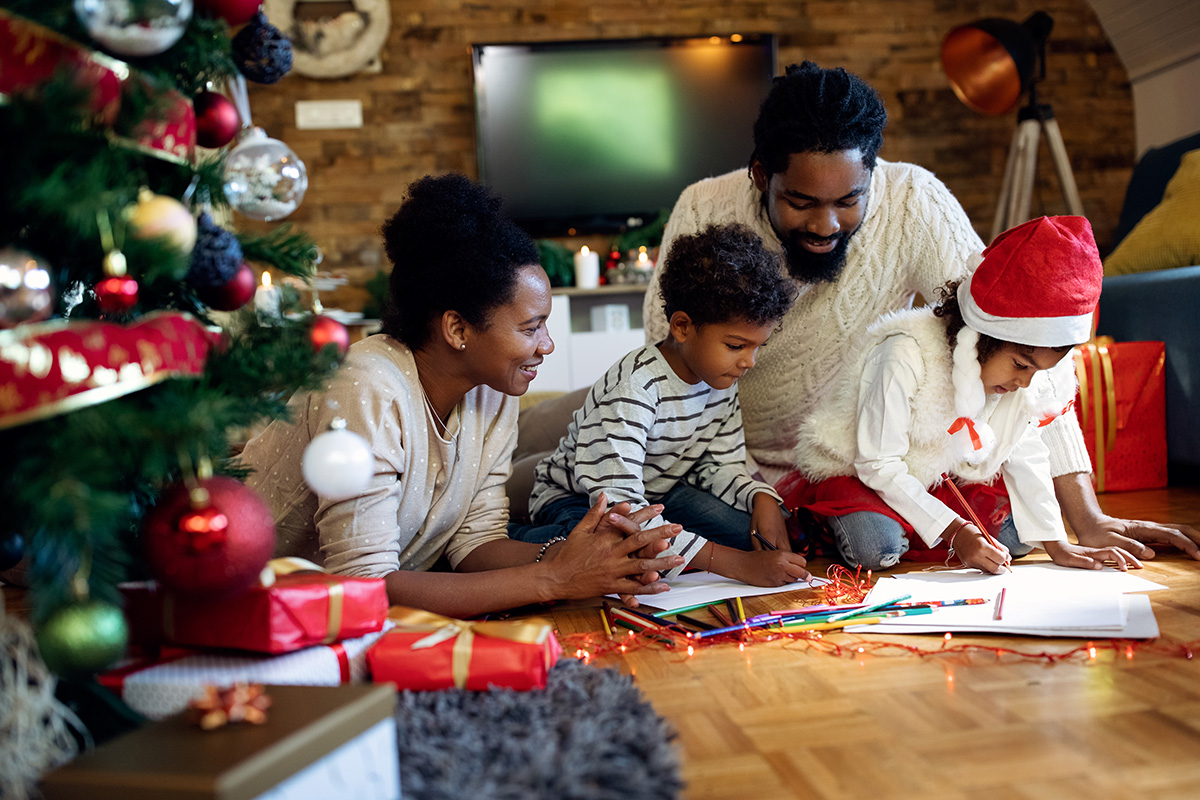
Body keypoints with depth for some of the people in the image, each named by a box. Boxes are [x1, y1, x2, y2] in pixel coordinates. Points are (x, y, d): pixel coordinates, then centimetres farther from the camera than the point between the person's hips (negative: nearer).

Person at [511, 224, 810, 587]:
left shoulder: (721, 380, -8)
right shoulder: (633, 387, -32)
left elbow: (723, 464, 5)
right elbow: (619, 509, -40)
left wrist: (762, 498, -21)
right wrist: (737, 564, -44)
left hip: (657, 491, 7)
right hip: (576, 499, -6)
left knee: (753, 531, -16)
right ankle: (511, 540, -12)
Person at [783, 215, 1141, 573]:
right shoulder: (905, 357, -31)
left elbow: (1024, 455, -1)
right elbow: (878, 465, -27)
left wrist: (1057, 544, -8)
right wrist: (954, 532, -30)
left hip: (941, 482, 7)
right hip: (857, 475, -7)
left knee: (1019, 532, -11)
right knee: (875, 549, -33)